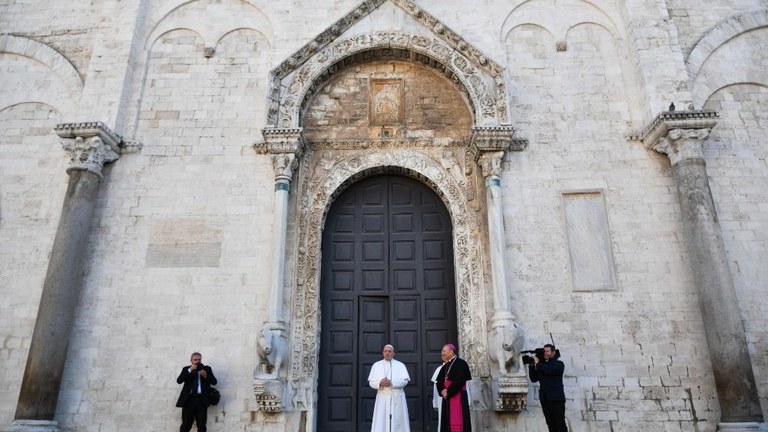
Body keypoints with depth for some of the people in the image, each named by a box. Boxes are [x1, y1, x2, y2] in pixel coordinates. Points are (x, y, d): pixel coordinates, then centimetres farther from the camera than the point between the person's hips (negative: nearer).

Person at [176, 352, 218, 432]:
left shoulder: (207, 369, 12)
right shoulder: (186, 369, 12)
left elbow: (214, 382, 4)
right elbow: (179, 380, -4)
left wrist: (206, 376, -13)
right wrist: (190, 370, -12)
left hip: (201, 399, 0)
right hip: (189, 399, 0)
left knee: (202, 425, -1)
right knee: (186, 425, -3)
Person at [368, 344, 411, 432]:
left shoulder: (400, 365, 6)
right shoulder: (376, 365, 10)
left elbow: (405, 381, -4)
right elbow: (371, 382, 5)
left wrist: (391, 382, -18)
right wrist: (380, 383, -16)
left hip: (397, 398, -1)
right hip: (382, 398, 1)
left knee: (398, 422, -1)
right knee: (381, 423, -5)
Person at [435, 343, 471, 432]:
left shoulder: (460, 363, -7)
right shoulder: (445, 366, 16)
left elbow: (459, 381, -17)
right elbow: (439, 381, 11)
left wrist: (448, 392, -14)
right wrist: (442, 390, -9)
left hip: (458, 396, -8)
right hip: (447, 398, 8)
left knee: (457, 421, -8)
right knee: (447, 421, 8)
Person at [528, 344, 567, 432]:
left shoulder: (559, 364, 2)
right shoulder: (542, 366, 15)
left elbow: (550, 370, -19)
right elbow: (534, 379, 11)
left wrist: (538, 363, -9)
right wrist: (532, 365, 1)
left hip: (557, 399, -4)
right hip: (545, 400, 4)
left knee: (560, 424, -6)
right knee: (551, 424, 4)